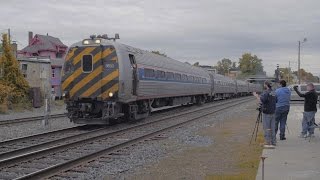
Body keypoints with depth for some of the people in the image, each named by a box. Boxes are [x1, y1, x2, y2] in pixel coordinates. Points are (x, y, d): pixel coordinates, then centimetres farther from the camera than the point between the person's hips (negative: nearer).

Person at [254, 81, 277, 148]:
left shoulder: (266, 92, -14)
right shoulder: (274, 93, 11)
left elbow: (261, 100, -26)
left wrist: (256, 96, -10)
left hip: (266, 113, -7)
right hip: (273, 113, 7)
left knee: (266, 128, -3)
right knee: (272, 128, 8)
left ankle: (268, 143, -4)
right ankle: (273, 143, 9)